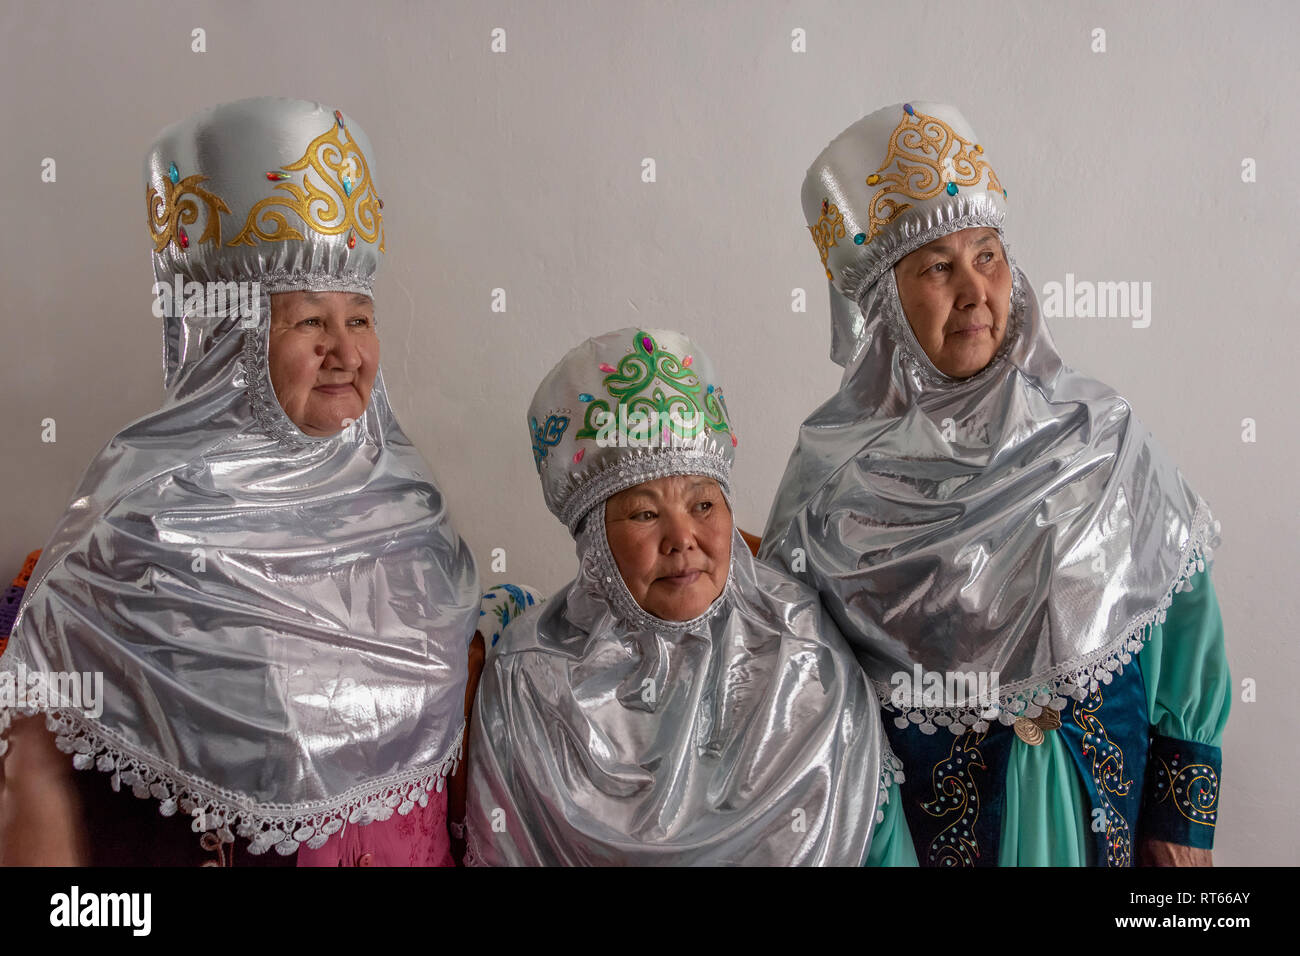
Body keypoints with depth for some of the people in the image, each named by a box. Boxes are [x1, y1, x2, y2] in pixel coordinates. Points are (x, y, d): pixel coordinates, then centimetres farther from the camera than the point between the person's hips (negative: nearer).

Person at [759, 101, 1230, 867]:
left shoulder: (1102, 436, -8)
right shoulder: (833, 469, -13)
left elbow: (1181, 624, -2)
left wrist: (1184, 814, -1)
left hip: (1105, 800, 2)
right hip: (927, 819, -2)